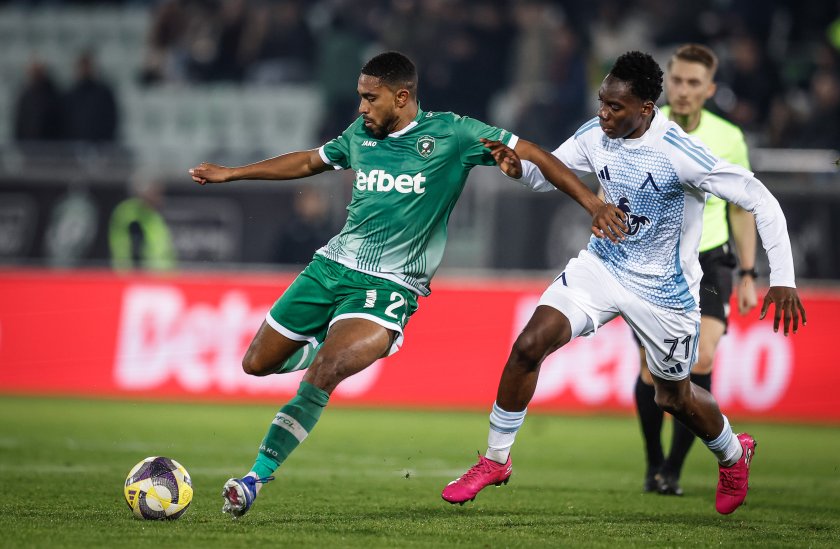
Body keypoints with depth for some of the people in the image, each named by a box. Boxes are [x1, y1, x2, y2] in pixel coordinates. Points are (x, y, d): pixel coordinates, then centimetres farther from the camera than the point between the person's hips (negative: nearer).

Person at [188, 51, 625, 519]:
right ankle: (322, 346, 40)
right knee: (256, 365, 9)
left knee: (322, 375, -28)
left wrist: (592, 203, -10)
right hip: (331, 266, 6)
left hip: (388, 287, -6)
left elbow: (534, 156, -3)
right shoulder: (359, 135, 9)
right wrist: (231, 173, 30)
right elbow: (309, 162, 27)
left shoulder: (451, 133, -6)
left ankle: (258, 478, -27)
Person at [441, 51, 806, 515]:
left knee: (674, 398, 14)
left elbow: (760, 200, -23)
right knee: (529, 345, -15)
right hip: (602, 265, 4)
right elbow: (547, 171, 7)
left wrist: (782, 280, -25)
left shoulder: (679, 154, -28)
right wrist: (519, 167, -18)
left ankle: (734, 455, 47)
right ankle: (495, 460, 1)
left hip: (662, 290, -4)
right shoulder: (595, 135, -10)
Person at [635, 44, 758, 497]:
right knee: (653, 367, -3)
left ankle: (675, 466, -2)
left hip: (709, 260, 1)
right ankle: (654, 464, 20)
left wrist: (748, 275, 7)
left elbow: (742, 209, 9)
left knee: (701, 362, -16)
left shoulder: (729, 139, -2)